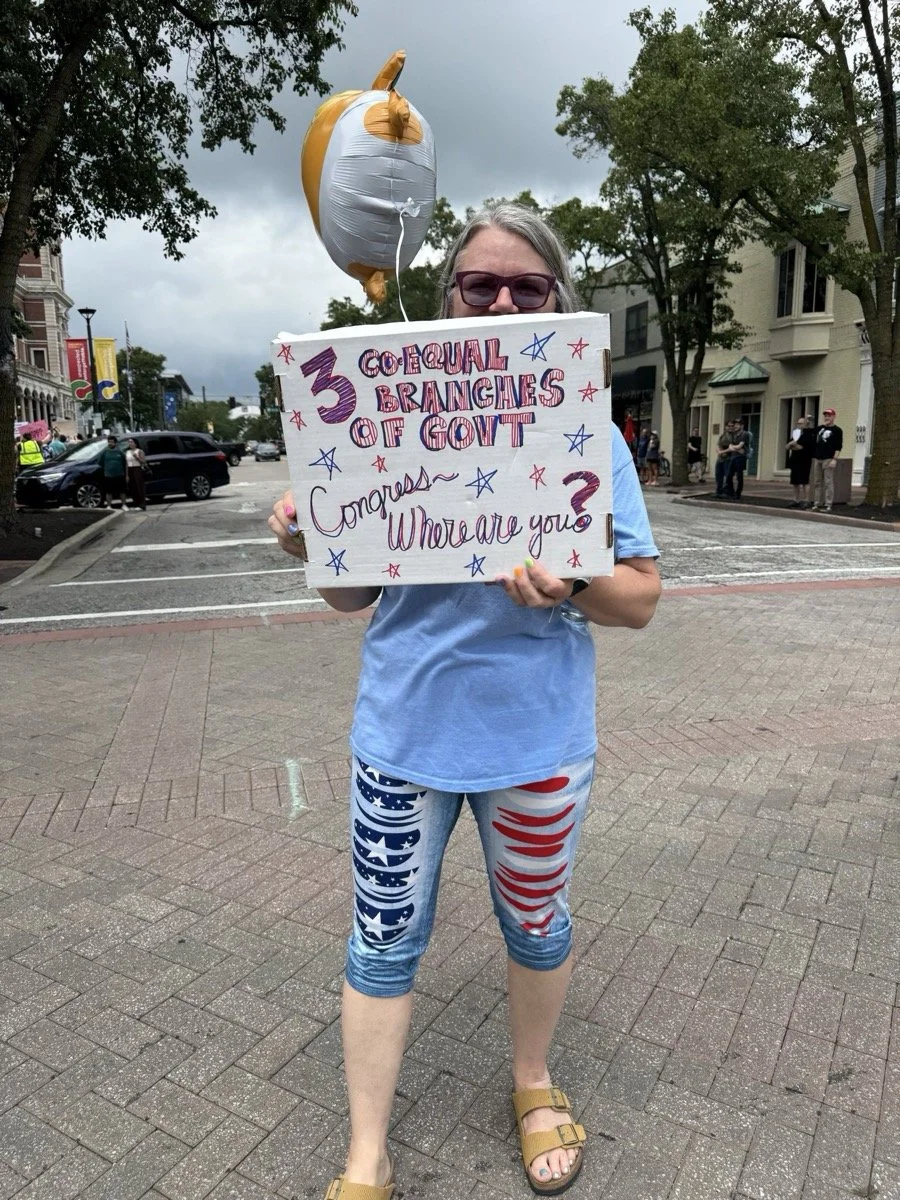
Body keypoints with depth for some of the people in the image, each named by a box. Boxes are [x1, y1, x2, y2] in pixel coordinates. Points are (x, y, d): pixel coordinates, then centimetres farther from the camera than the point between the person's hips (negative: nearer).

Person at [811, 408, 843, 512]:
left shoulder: (837, 430, 0)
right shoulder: (819, 428, 18)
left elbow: (839, 447, -6)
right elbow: (815, 443, 24)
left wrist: (835, 459, -13)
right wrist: (813, 457, 14)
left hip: (828, 459, -6)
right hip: (817, 459, 6)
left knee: (828, 482, -8)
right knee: (817, 482, 6)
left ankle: (828, 505, -8)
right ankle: (817, 504, 10)